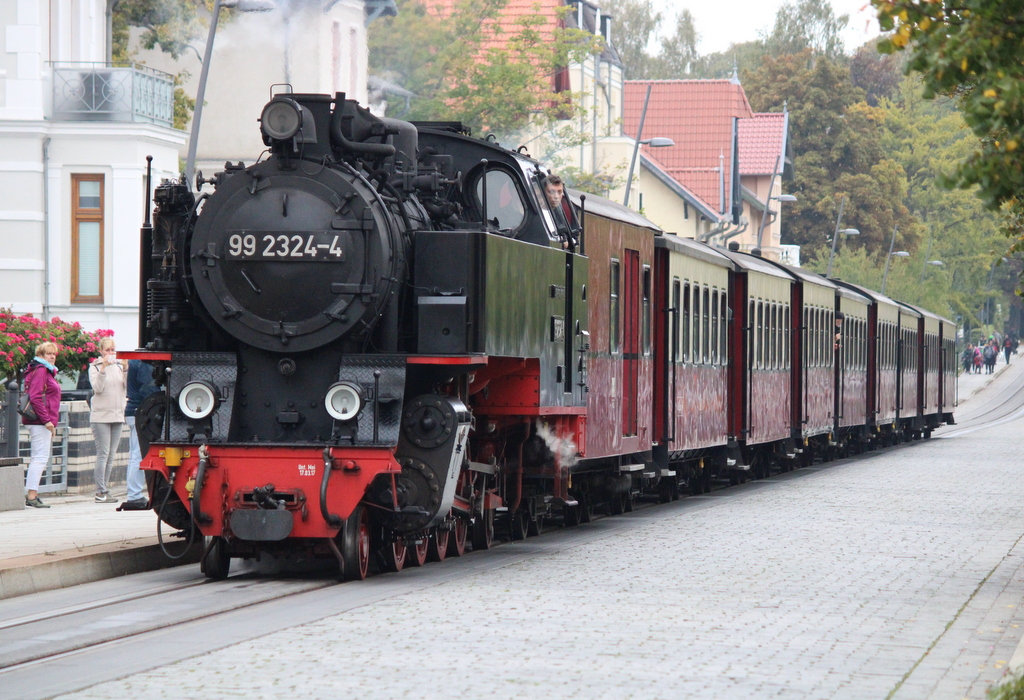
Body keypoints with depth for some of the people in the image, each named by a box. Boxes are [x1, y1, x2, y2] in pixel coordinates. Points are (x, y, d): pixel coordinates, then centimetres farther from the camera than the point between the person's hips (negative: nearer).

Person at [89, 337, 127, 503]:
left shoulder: (119, 366, 11)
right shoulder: (95, 367, 0)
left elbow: (128, 387, 2)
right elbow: (97, 387, -13)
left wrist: (126, 370, -11)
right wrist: (103, 368, -20)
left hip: (117, 415, 5)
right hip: (101, 415, -5)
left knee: (111, 455, 7)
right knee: (103, 454, -9)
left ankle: (104, 488, 13)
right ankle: (100, 492, -9)